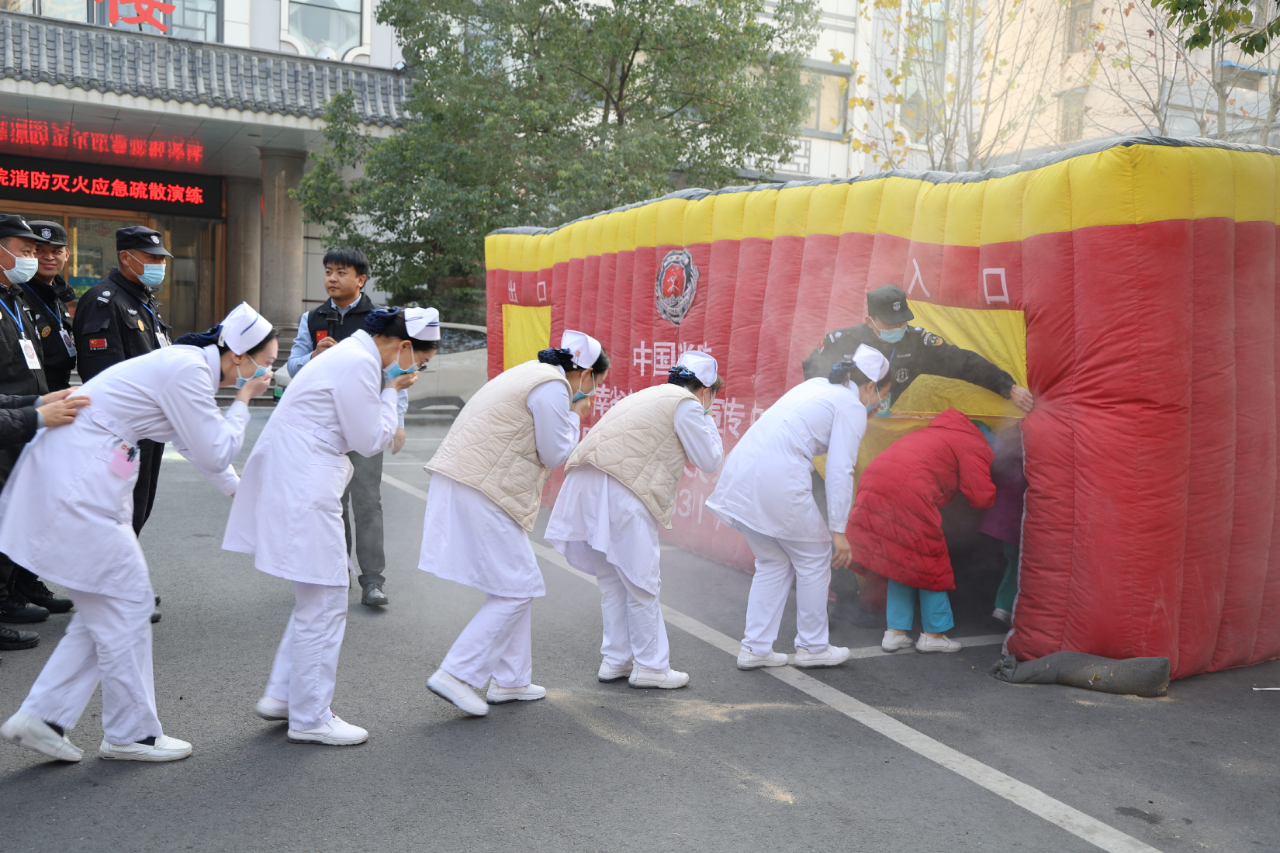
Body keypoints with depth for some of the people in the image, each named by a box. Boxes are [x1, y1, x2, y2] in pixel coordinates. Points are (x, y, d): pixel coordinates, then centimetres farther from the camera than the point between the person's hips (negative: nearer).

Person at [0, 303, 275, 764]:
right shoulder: (187, 370, -19)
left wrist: (238, 488, 38)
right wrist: (243, 402, -2)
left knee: (104, 609, 14)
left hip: (81, 478, 10)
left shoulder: (191, 366, 12)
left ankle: (41, 716, 18)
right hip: (78, 483, -10)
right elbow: (214, 453, -15)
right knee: (126, 603, -1)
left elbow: (203, 444, 28)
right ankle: (132, 733, 12)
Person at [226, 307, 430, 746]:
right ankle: (310, 718, 10)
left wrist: (388, 390, 9)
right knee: (324, 606, -2)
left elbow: (361, 435, 20)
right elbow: (369, 441, -13)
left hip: (297, 485, 11)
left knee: (316, 599, 18)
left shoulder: (354, 355, 16)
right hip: (304, 491, -11)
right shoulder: (359, 364, -17)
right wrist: (391, 391, -5)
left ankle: (281, 695, 26)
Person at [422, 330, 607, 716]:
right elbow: (555, 454, -9)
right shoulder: (554, 386, -11)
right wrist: (575, 417, 6)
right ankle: (455, 674, -5)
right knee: (517, 589, -4)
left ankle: (509, 680, 23)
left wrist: (569, 415, 21)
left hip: (459, 481, 10)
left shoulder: (531, 374, 21)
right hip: (480, 493, -10)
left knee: (517, 582, 16)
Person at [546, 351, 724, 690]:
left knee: (612, 580, 17)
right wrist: (707, 418, 17)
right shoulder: (685, 404, 2)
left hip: (585, 484, 9)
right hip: (619, 493, -9)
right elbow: (709, 461, 3)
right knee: (640, 582, 2)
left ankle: (616, 660, 24)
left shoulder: (648, 395, 28)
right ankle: (650, 666, 10)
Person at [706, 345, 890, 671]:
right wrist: (838, 530, -3)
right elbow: (839, 471, -6)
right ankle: (812, 647, 23)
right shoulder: (852, 407, 1)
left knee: (773, 562, 20)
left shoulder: (814, 385, 23)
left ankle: (755, 648, 20)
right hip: (778, 478, -8)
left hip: (741, 472, 8)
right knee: (814, 558, 12)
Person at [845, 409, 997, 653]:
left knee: (901, 562, 19)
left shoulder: (931, 433, 33)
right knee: (931, 562, 10)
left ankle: (895, 632, 19)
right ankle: (933, 635, 18)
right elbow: (980, 498, 2)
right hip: (907, 496, -8)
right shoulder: (975, 445, 9)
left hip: (871, 489, 8)